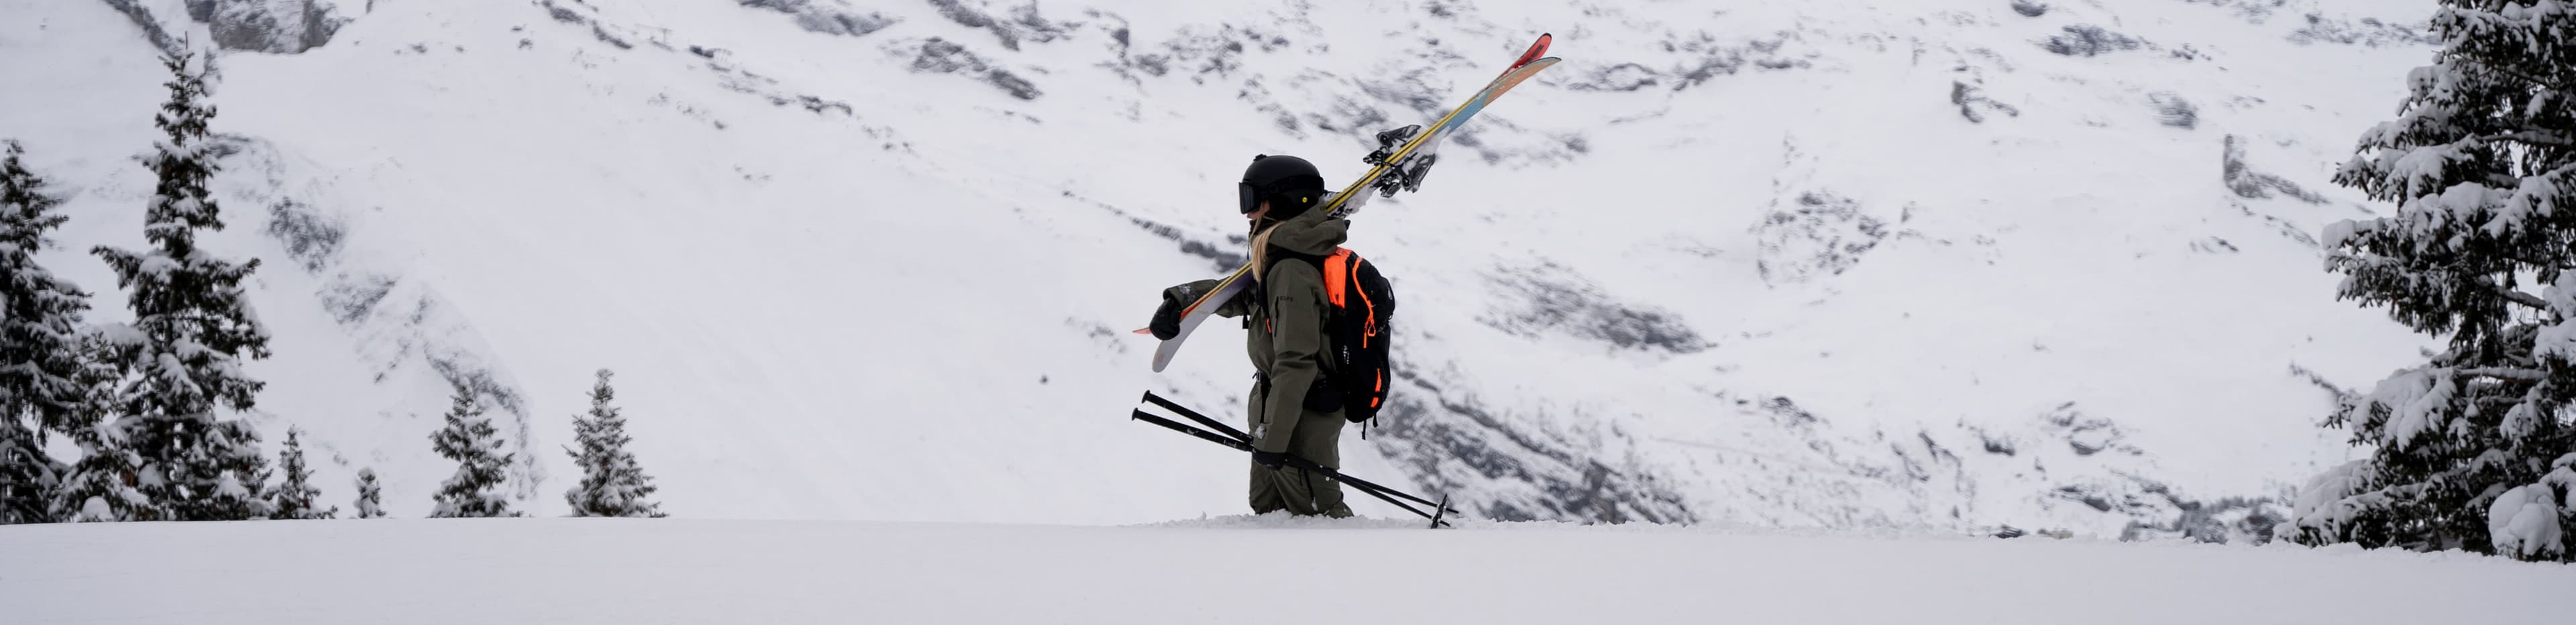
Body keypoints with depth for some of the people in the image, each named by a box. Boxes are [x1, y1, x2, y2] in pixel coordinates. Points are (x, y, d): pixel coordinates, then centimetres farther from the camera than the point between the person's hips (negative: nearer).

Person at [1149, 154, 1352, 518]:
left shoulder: (1292, 272, -27)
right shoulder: (1282, 257, 4)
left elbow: (1295, 364, -29)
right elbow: (1241, 295, 21)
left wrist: (1272, 436, -26)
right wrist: (1180, 299, 6)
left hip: (1302, 419, -10)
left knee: (1315, 514, 2)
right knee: (1268, 511, 22)